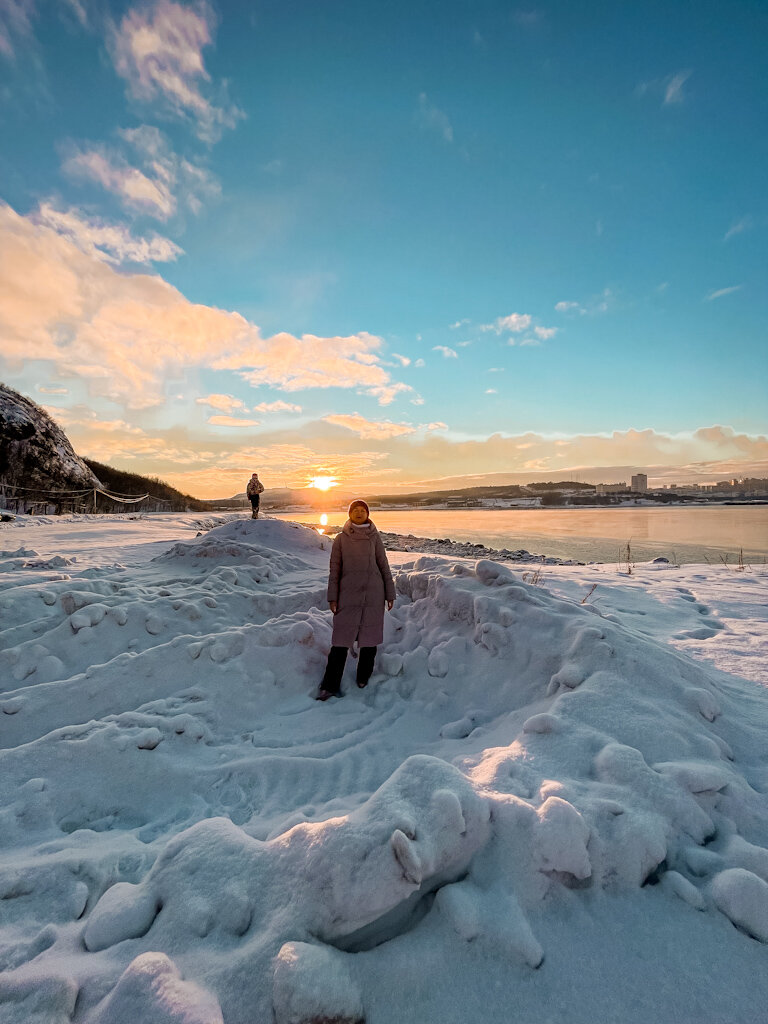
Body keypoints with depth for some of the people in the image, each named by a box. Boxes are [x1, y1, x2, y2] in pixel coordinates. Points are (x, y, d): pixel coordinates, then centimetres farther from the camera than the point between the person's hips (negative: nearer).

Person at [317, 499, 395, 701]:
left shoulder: (374, 537, 5)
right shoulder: (341, 539, 5)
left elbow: (383, 566, 8)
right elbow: (334, 569, 5)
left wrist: (390, 594, 5)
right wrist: (332, 597, 0)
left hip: (373, 595, 1)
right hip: (349, 595, -1)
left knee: (370, 637, 7)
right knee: (342, 639, -3)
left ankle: (363, 680, 23)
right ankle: (330, 686, 4)